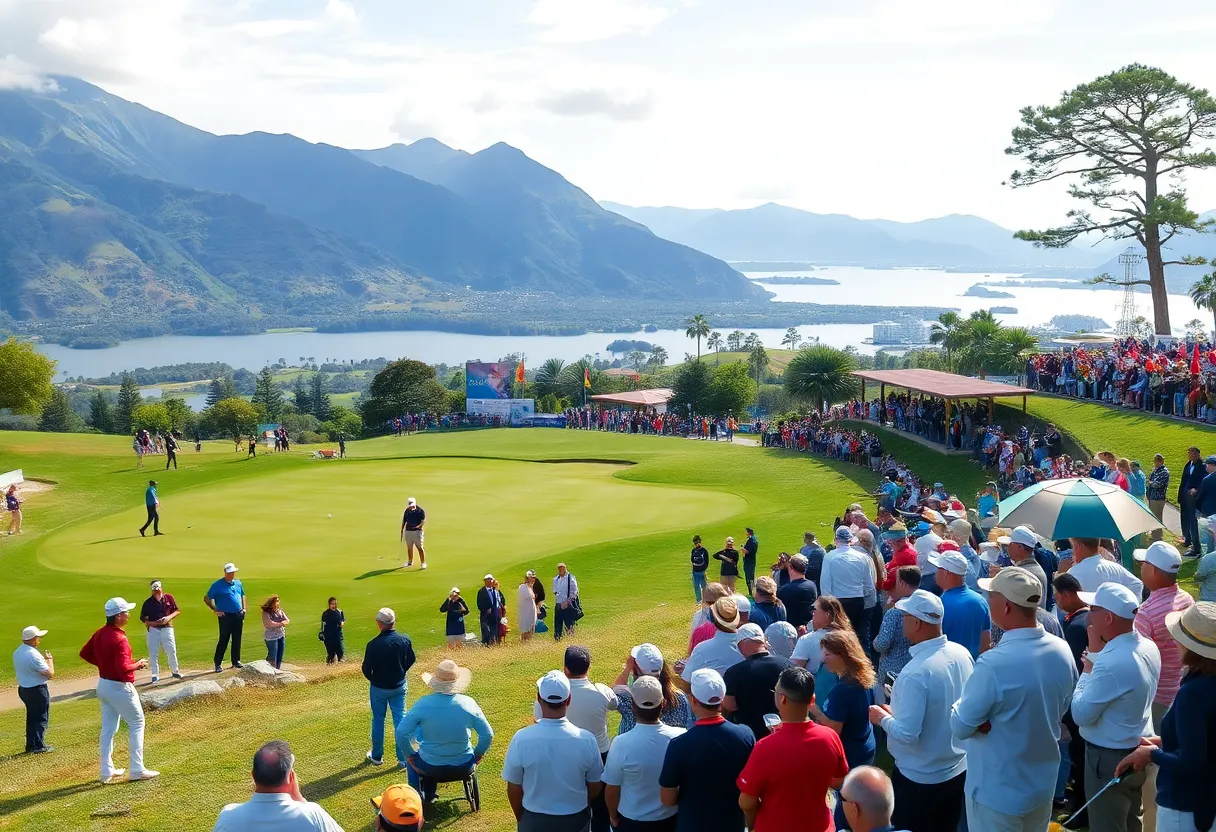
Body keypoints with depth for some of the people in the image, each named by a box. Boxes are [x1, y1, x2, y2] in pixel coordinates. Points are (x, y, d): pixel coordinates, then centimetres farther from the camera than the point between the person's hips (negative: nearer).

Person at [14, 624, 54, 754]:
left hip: (23, 689, 8)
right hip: (37, 690, -8)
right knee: (41, 718, 2)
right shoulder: (33, 655, -24)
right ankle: (38, 746, 1)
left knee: (32, 717, 19)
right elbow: (50, 673, -22)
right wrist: (49, 659, -4)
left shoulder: (17, 653, 3)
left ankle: (30, 745, 23)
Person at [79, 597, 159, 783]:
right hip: (120, 688, -8)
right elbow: (123, 668, -31)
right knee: (137, 724, 5)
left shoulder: (100, 634, 2)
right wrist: (138, 664, -13)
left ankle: (107, 771, 22)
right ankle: (137, 770, 5)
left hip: (103, 685, 8)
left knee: (108, 728, 16)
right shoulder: (119, 639, -25)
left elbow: (84, 653, 12)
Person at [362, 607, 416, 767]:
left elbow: (366, 669, -14)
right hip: (399, 686, 2)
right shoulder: (405, 640, -13)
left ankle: (377, 756, 29)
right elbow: (410, 660, 2)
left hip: (379, 688, -2)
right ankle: (404, 759, 11)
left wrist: (374, 680, 7)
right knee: (400, 720, 10)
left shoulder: (373, 645, -24)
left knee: (378, 720, 16)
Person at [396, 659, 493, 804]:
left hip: (430, 767, -1)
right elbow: (488, 735, -8)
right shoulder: (468, 703, -13)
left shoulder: (423, 704, -18)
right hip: (464, 767, 1)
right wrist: (478, 755, 9)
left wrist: (409, 754, 1)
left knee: (412, 759, 34)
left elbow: (401, 732, -15)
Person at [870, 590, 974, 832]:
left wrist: (883, 717, -8)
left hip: (920, 779, -7)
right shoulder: (962, 654, -5)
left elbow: (906, 734, -28)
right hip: (959, 769, 7)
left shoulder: (915, 673, -29)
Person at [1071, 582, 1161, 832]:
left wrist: (1090, 660, -16)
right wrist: (1098, 658, -3)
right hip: (1138, 749, 9)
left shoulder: (1111, 663, -32)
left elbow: (1080, 714, -23)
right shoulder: (1148, 647, -3)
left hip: (1110, 758, -9)